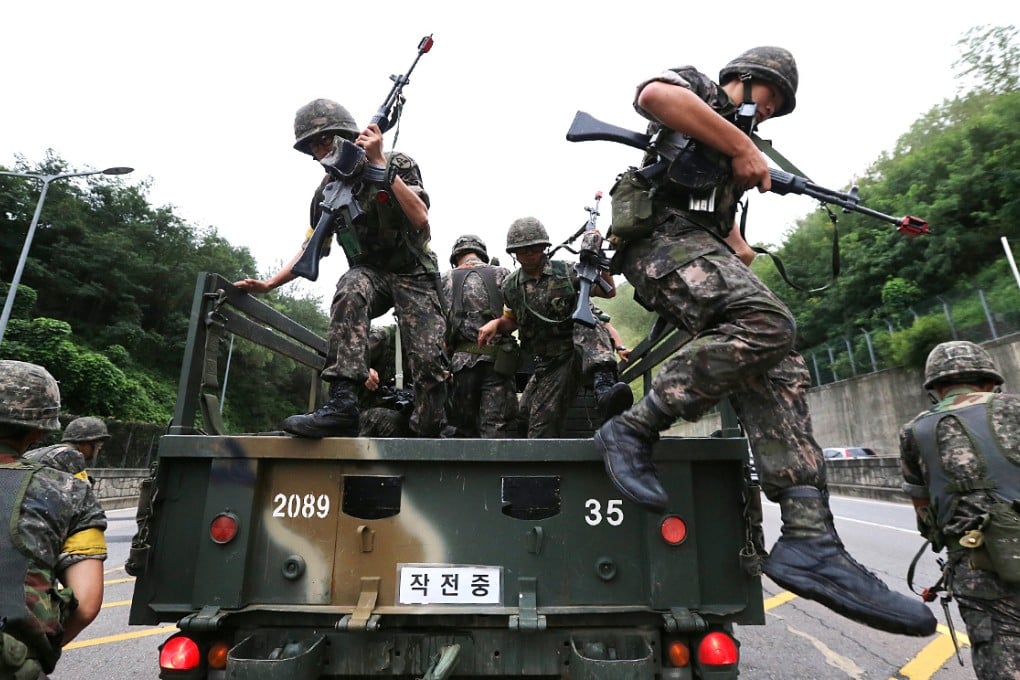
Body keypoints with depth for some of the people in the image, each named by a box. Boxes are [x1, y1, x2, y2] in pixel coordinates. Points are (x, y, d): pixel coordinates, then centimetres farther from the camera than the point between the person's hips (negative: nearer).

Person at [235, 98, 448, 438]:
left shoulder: (398, 164, -10)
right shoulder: (328, 190, 2)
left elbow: (420, 219, -25)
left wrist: (379, 165, -26)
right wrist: (268, 284, 1)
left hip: (413, 273, -2)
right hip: (370, 272, 2)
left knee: (430, 360, -18)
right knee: (349, 292, -36)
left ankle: (426, 437, 5)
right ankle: (341, 405, -41)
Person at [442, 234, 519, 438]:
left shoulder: (445, 280, 11)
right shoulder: (502, 274, 8)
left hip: (461, 362, 2)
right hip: (497, 361, -2)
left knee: (464, 429, 12)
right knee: (496, 429, -2)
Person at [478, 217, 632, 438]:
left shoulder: (566, 272, -1)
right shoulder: (511, 287, 5)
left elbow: (609, 292, 2)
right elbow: (512, 321, 22)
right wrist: (496, 323, -1)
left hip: (582, 351, -2)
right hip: (549, 365, 2)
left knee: (587, 324, -34)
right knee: (541, 426, -2)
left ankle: (603, 386, -50)